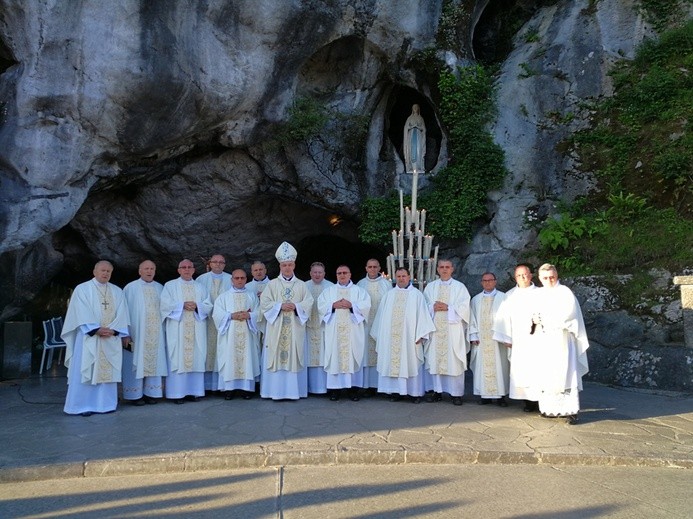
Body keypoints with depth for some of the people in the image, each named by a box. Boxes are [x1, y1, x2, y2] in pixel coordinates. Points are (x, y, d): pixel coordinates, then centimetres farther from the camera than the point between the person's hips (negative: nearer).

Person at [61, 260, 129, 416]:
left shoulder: (117, 291, 11)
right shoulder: (82, 289, 0)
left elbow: (121, 314, 3)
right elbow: (82, 314, -9)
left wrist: (112, 329, -12)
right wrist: (96, 329, -18)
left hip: (111, 339, 3)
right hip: (89, 337, -3)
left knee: (108, 371, 5)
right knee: (86, 371, -1)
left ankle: (106, 403, 12)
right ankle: (84, 405, 6)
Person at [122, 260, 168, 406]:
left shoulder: (160, 288, 10)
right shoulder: (130, 288, 0)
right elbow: (125, 311, -2)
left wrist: (165, 331, 5)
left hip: (156, 334, 3)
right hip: (137, 333, -3)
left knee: (154, 362, 5)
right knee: (137, 362, 0)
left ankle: (151, 393, 14)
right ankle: (135, 394, 9)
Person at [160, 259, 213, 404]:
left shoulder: (200, 287, 15)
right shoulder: (170, 286, 7)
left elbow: (208, 306, 7)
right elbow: (165, 304, -5)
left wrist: (197, 306, -11)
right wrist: (182, 305, -13)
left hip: (196, 330, 3)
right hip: (177, 329, -3)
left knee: (196, 358, 1)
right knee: (177, 359, -5)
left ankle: (194, 391, 7)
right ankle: (177, 392, -1)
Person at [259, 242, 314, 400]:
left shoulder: (301, 285, 9)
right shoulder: (272, 284, 6)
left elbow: (309, 302, 1)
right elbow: (264, 303, -1)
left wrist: (295, 306, -16)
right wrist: (280, 306, -14)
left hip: (295, 329, 1)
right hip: (276, 328, -1)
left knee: (294, 358, 0)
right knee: (276, 357, -2)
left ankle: (294, 390, 7)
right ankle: (276, 391, 4)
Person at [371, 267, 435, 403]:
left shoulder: (417, 295, 1)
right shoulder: (389, 295, 10)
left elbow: (422, 315, -4)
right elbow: (381, 316, 11)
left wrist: (420, 335, -10)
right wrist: (379, 335, 8)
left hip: (409, 338, -3)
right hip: (390, 338, 3)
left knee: (411, 364, 0)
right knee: (392, 362, 4)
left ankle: (415, 392, 10)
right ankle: (395, 391, 13)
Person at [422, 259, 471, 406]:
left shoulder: (460, 287, 6)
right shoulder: (430, 287, 11)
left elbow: (464, 308, -2)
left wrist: (448, 308, -13)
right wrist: (433, 307, -10)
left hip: (453, 329, -2)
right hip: (434, 329, 2)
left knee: (454, 361, -1)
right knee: (434, 359, 2)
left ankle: (456, 393, 6)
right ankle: (436, 391, 11)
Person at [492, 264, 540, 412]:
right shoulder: (510, 295, 11)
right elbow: (504, 317, 7)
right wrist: (506, 338, 2)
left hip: (535, 338, -1)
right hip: (518, 340, 2)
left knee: (537, 368, -7)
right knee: (520, 370, -1)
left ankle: (541, 400, -1)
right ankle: (528, 401, 5)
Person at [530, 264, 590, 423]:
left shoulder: (565, 292, -2)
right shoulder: (537, 294, 15)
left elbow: (567, 314, -12)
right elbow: (533, 314, 18)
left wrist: (543, 320, -11)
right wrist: (534, 320, -5)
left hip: (561, 340, -5)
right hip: (543, 341, 5)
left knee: (564, 373, -9)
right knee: (545, 373, 4)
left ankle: (570, 410, -7)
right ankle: (550, 408, 11)